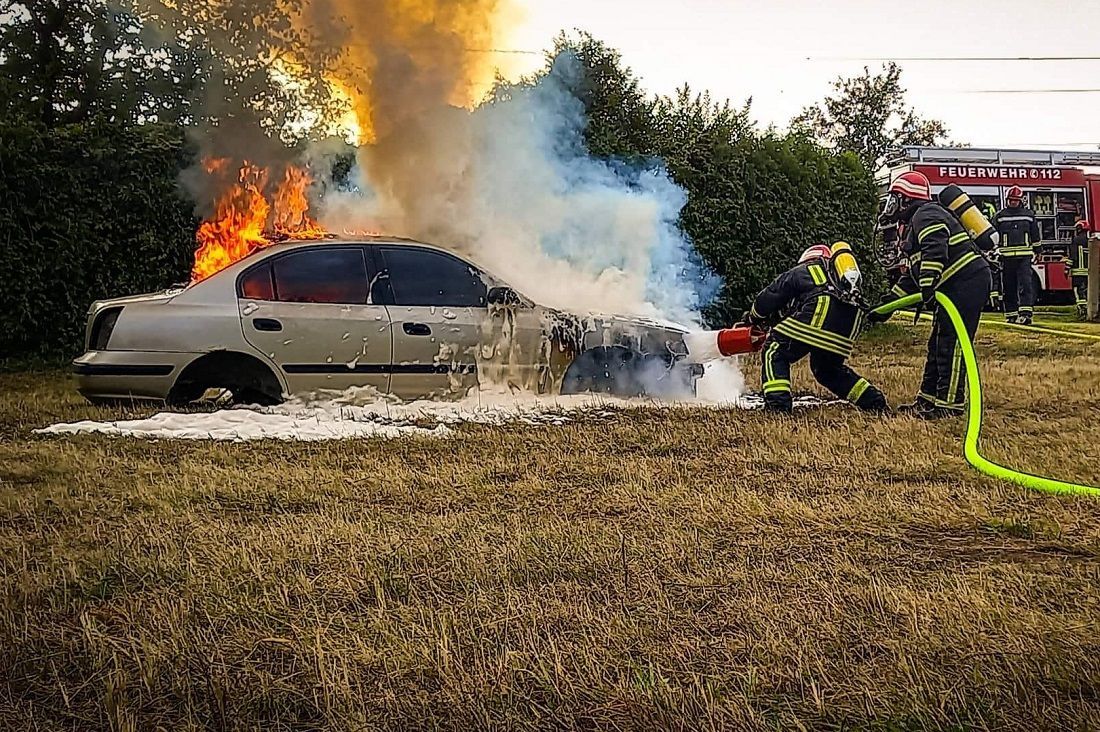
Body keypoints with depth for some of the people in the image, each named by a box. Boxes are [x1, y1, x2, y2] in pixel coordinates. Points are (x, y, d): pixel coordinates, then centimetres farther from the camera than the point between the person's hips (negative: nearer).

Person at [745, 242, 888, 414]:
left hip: (821, 312, -6)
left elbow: (771, 296, 25)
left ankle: (778, 405, -16)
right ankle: (875, 402, 22)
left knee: (775, 352, 3)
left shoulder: (799, 271, 25)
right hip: (850, 326, 6)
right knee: (828, 369, 28)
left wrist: (754, 317, 43)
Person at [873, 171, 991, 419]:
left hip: (967, 281, -11)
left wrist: (927, 287, -34)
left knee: (951, 343, -11)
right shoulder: (916, 223, 25)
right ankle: (927, 399, 19)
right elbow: (915, 274, 29)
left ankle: (950, 404, -10)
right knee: (938, 344, 13)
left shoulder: (926, 215, -8)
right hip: (957, 286, 11)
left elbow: (935, 250, -28)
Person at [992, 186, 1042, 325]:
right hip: (1007, 257, 1)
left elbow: (1036, 235, 17)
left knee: (1025, 284, -12)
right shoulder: (999, 216, 6)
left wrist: (1036, 252, 18)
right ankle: (1011, 314, 13)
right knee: (1009, 288, 5)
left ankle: (1026, 313, -20)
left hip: (1024, 257, -1)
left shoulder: (1029, 214, 9)